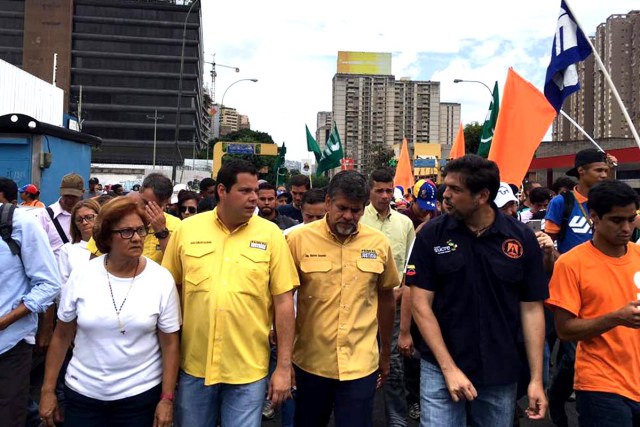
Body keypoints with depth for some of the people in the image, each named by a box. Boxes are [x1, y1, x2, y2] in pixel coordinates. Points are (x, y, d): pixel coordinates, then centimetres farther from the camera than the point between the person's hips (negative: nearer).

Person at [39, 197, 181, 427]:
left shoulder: (162, 279, -11)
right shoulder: (81, 276, -8)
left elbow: (170, 342, -7)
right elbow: (62, 336, 2)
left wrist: (167, 398, -7)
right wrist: (48, 390, 3)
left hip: (141, 393, -1)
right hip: (82, 392, 1)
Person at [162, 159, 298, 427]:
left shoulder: (270, 234, -6)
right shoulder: (187, 229, -3)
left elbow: (283, 301, -4)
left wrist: (284, 367, -5)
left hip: (248, 370, -1)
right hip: (194, 366, 2)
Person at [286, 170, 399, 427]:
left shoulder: (379, 244, -2)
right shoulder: (299, 240, -9)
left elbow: (385, 298, 9)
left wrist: (385, 354, 14)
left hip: (361, 365, 1)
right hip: (311, 362, 0)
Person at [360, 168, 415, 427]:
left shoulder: (405, 223, 8)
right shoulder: (358, 220, -4)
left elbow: (411, 264, 11)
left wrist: (400, 290, -1)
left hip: (395, 300, 2)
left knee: (394, 362, 7)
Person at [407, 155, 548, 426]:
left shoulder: (521, 238, -4)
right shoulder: (431, 234, -8)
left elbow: (532, 309, 0)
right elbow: (421, 304, -7)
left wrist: (536, 378, -3)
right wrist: (449, 368, -11)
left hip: (501, 373, 2)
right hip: (440, 368, -1)